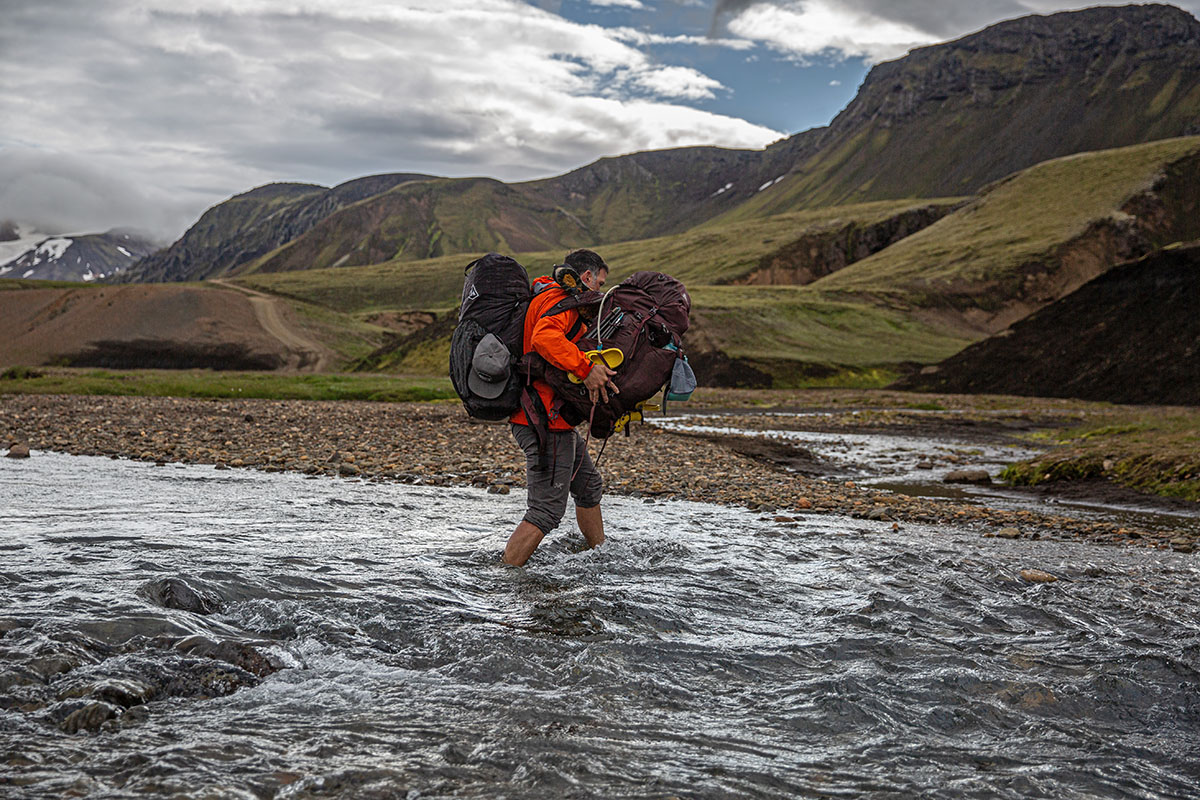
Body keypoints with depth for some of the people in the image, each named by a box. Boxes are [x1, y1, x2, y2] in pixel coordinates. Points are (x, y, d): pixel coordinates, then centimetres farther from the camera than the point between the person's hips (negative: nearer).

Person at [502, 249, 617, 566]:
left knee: (589, 485, 25)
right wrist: (586, 369, -34)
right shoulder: (560, 299, -12)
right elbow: (545, 338, -33)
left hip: (553, 419, 11)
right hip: (546, 421, -11)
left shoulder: (546, 298, 23)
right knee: (547, 509, -11)